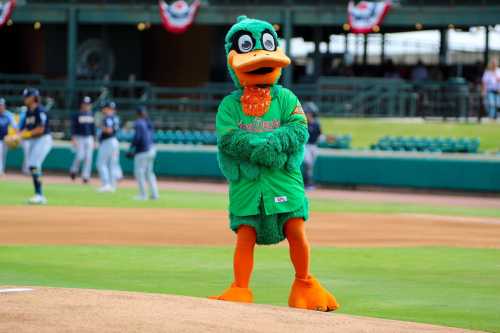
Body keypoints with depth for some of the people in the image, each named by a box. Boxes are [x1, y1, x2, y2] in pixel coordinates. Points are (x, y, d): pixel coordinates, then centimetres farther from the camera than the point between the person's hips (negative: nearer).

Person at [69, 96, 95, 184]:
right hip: (79, 138, -4)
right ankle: (74, 170, 11)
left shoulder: (91, 114, 11)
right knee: (80, 156, -14)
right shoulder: (77, 114, -4)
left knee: (88, 158, -3)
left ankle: (85, 176, 0)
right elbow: (73, 127, -7)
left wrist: (93, 139, 13)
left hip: (89, 138, 4)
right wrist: (73, 139, -15)